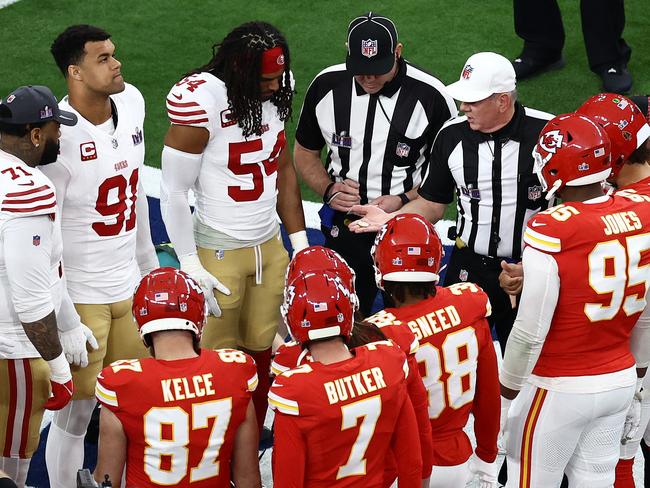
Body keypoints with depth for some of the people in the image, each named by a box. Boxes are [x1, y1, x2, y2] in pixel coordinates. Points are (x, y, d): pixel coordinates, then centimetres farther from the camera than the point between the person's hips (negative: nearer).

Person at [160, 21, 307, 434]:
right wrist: (190, 265, -14)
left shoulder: (274, 94, -1)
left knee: (262, 350, 12)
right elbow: (174, 192, -16)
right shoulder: (200, 101, -22)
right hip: (219, 253, -6)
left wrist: (299, 241, 11)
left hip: (270, 245, 6)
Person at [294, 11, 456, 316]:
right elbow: (304, 151, 10)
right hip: (344, 228, 3)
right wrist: (328, 189, -8)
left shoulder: (431, 97, -14)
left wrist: (404, 200, -19)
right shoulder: (326, 86, -5)